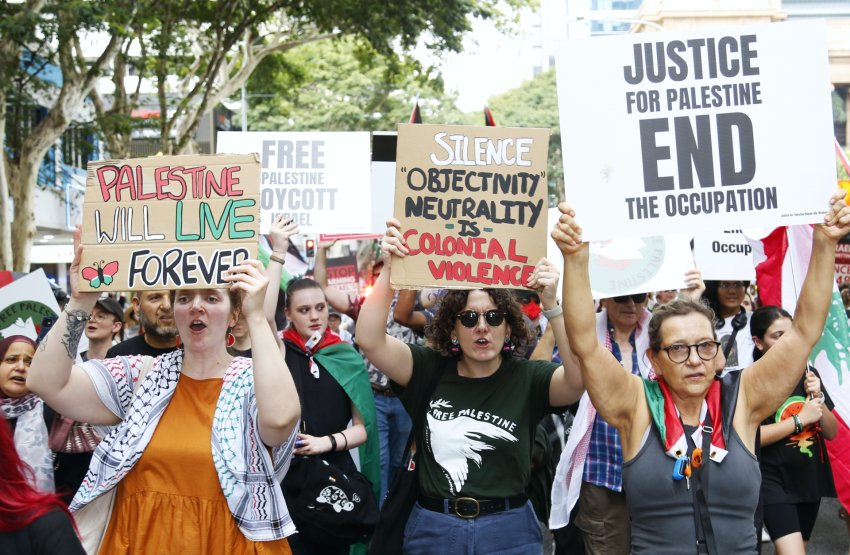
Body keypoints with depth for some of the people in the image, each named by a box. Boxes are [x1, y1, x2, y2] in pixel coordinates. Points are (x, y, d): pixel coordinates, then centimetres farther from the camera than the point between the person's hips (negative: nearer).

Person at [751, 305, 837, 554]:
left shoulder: (807, 374, 5)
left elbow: (831, 432, 8)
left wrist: (818, 398, -9)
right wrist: (800, 419, -17)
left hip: (811, 478, 6)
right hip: (773, 481, -6)